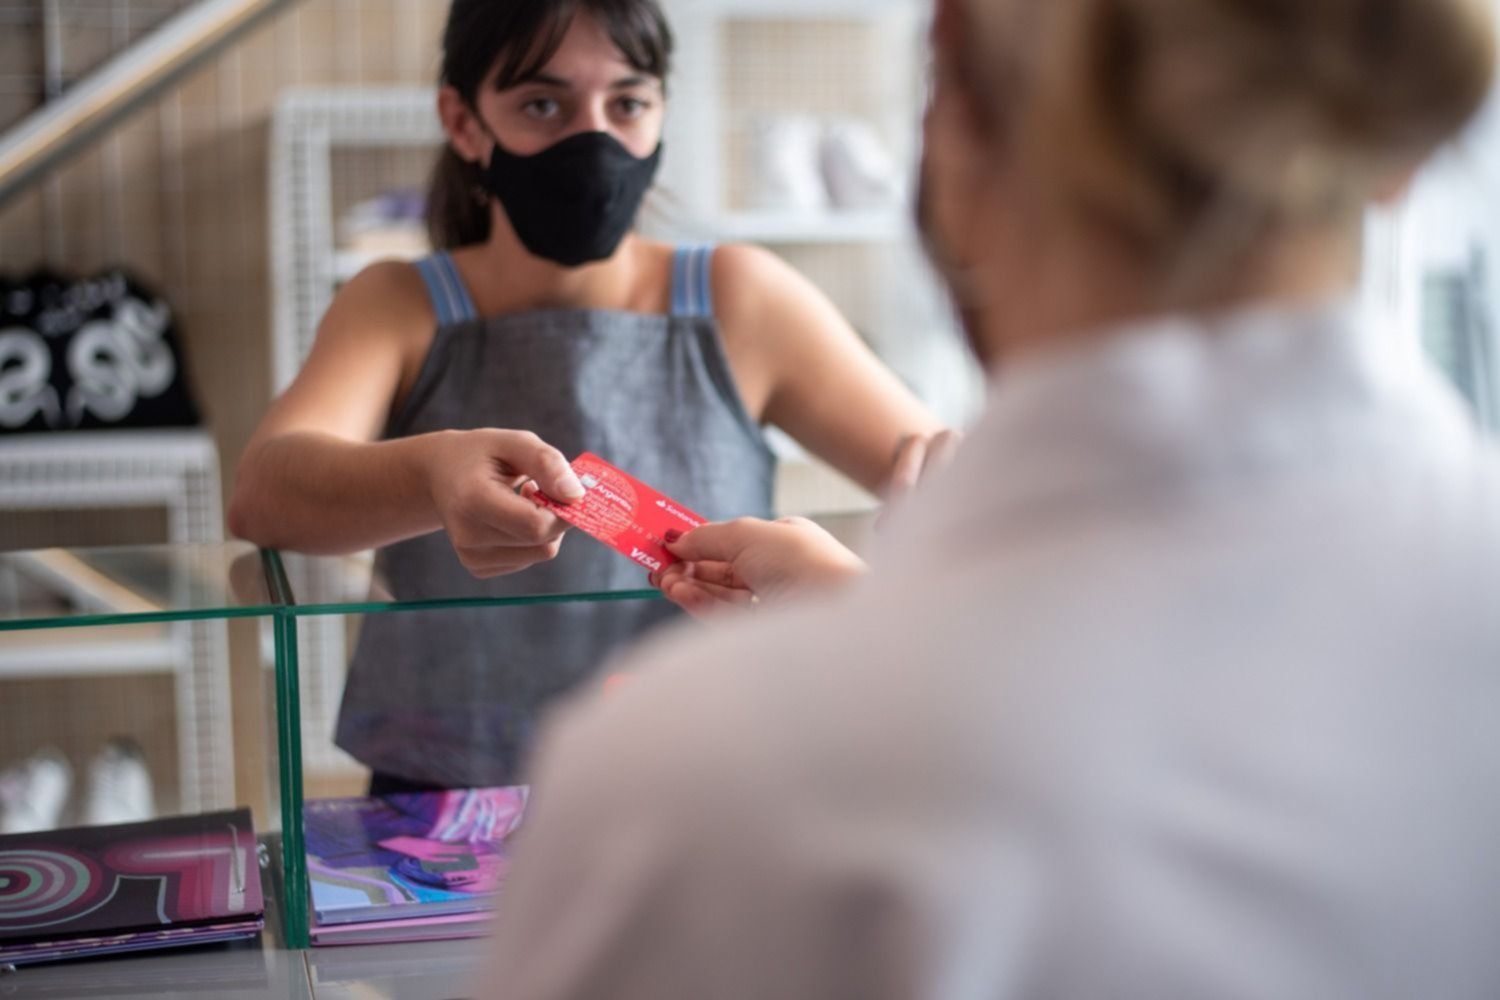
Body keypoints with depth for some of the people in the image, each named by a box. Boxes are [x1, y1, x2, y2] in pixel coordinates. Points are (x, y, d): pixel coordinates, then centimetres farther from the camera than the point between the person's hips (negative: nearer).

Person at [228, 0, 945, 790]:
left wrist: (941, 472, -20)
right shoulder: (400, 310, 3)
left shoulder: (738, 302, 3)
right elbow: (260, 493, -16)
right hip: (441, 814, 0)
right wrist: (433, 475, -37)